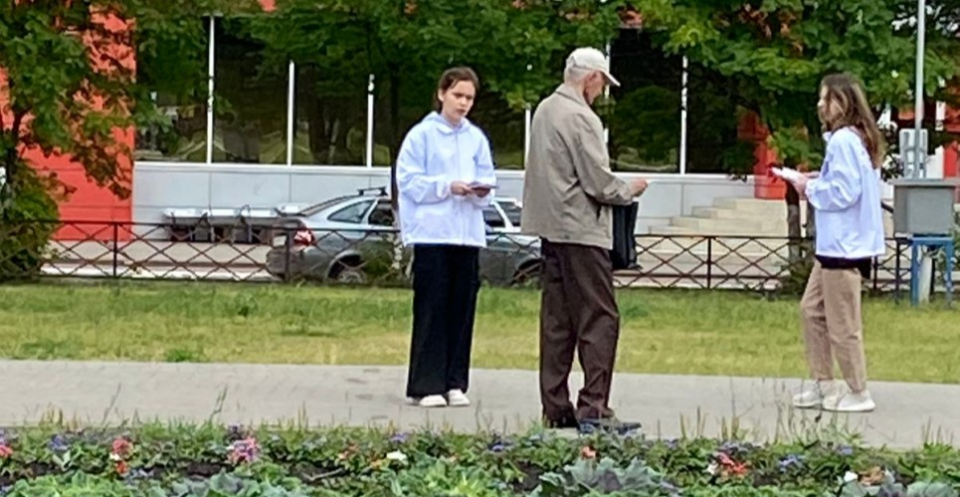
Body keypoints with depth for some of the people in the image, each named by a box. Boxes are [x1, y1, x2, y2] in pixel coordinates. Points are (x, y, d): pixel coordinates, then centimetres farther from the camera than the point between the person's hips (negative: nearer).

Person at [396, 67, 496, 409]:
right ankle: (427, 385, -1)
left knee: (462, 308, 4)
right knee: (432, 308, -4)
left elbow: (487, 183, 13)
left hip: (468, 233, 4)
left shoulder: (476, 138, 12)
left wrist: (481, 191, -9)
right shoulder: (422, 135, 1)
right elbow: (409, 181, -5)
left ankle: (455, 383, 10)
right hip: (432, 230, -4)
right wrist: (448, 187, -15)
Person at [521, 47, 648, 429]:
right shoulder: (580, 117, -14)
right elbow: (598, 183, -16)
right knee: (599, 319, -5)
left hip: (551, 229, 9)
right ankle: (593, 407, -8)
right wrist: (629, 190, 3)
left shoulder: (544, 110, 13)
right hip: (580, 230, -9)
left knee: (557, 321, 10)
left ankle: (555, 407, 13)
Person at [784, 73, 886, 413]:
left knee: (842, 323, -2)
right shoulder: (858, 139, 14)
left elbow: (843, 193, -22)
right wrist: (819, 181, 9)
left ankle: (858, 394, 7)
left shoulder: (843, 140, -18)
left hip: (844, 245, -11)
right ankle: (823, 384, 22)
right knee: (812, 309, 16)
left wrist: (811, 188, -7)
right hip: (836, 244, 11)